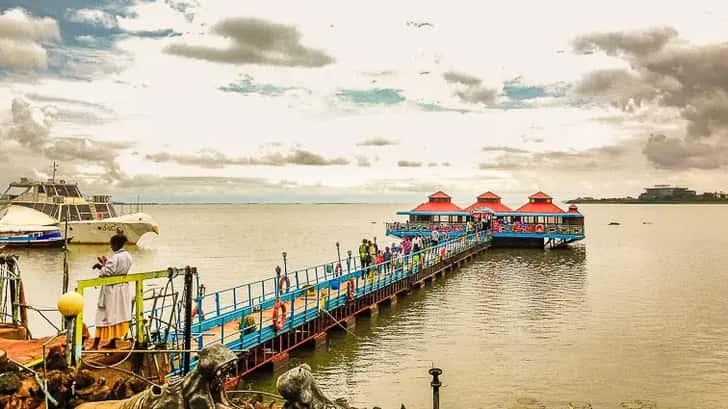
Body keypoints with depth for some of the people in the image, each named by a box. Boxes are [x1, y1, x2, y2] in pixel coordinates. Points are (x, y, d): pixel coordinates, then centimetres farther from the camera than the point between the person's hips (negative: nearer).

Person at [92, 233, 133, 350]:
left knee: (105, 315, -1)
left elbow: (106, 272, -24)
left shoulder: (115, 257, -21)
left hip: (111, 290, -8)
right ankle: (113, 341, 21)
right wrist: (105, 264, 8)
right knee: (119, 315, 13)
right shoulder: (128, 256, 4)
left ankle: (96, 344, 4)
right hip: (124, 288, 8)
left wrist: (102, 265, -6)